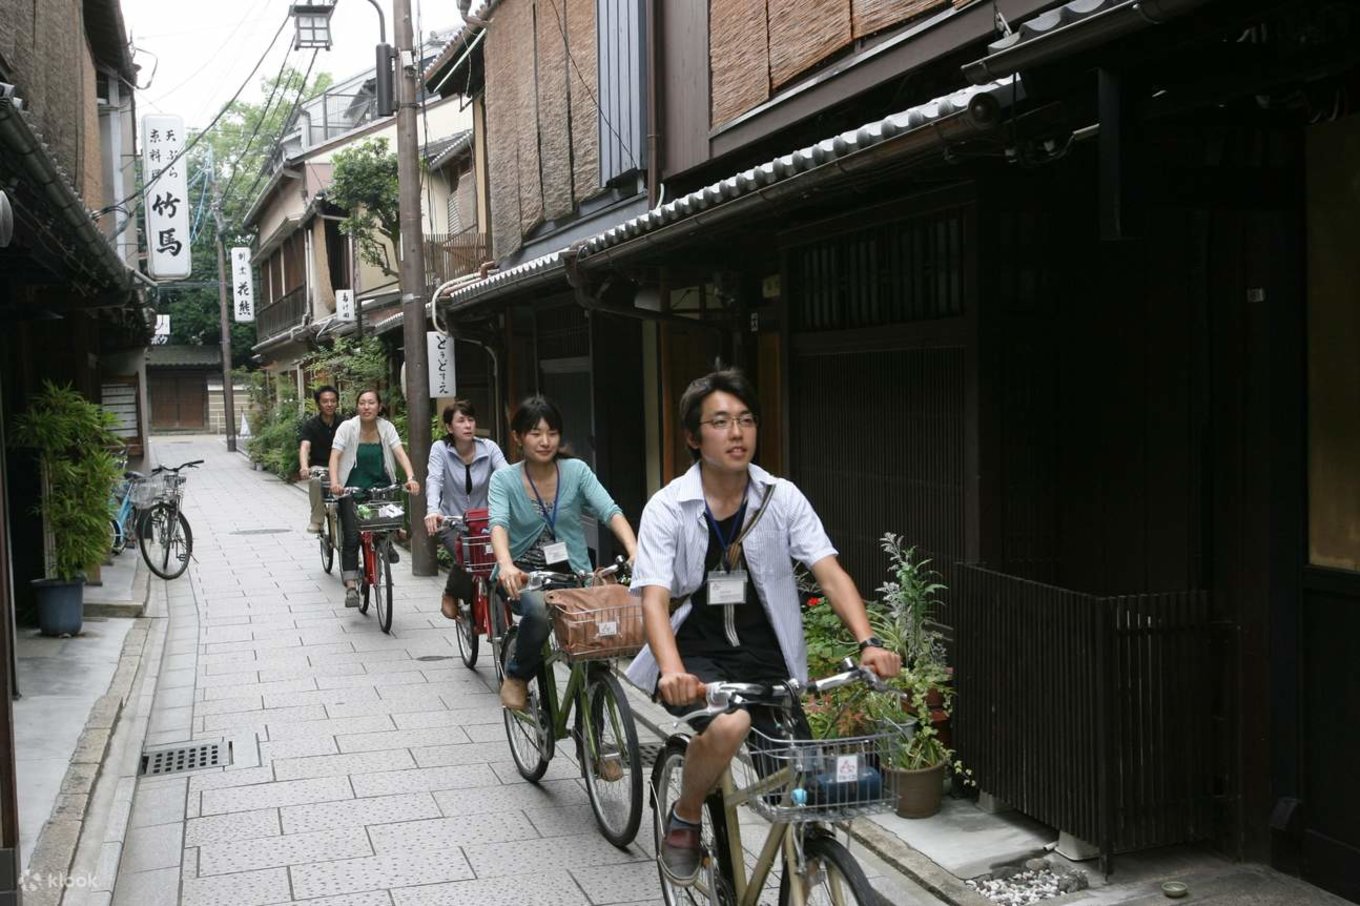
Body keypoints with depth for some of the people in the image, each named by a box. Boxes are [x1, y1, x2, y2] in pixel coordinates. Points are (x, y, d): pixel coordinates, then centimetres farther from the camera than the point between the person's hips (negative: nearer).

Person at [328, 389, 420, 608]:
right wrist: (334, 482, -31)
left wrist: (411, 478, -30)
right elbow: (335, 456, -14)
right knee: (351, 538, -10)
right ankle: (351, 587, -5)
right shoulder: (347, 427, -6)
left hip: (380, 485, 2)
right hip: (352, 488, -2)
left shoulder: (386, 427, -1)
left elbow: (400, 453, -12)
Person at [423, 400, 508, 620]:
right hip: (452, 521, -2)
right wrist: (432, 510, -42)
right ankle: (450, 596, 2)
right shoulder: (440, 449, -7)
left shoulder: (489, 448, -5)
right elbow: (433, 480, -22)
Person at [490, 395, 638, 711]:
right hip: (524, 575, -2)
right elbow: (499, 523, -21)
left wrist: (635, 552, -34)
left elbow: (610, 511, -14)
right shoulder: (504, 479, -3)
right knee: (540, 609, -36)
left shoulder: (576, 471, -1)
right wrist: (506, 565, -43)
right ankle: (516, 677, -6)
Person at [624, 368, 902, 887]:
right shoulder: (668, 508, -10)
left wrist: (868, 642, -29)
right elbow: (654, 598, -20)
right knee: (728, 726, -34)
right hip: (698, 656, -2)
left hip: (767, 660, 3)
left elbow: (830, 572, -12)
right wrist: (673, 671, -39)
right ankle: (684, 818, -2)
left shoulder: (782, 498, -3)